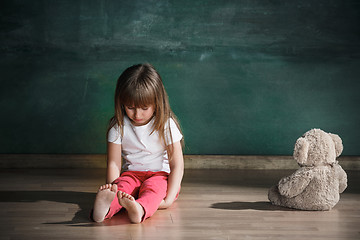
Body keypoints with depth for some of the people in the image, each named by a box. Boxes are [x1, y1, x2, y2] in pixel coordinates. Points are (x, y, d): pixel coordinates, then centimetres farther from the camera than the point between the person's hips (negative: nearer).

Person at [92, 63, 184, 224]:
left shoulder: (166, 125, -7)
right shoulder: (118, 126, -2)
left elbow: (177, 165, -9)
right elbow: (114, 163, -3)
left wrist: (169, 198, -22)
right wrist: (111, 186, -24)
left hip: (160, 175, -1)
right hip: (131, 173, 2)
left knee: (153, 186, -35)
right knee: (123, 185, -32)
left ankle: (140, 209, -67)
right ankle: (107, 206, -64)